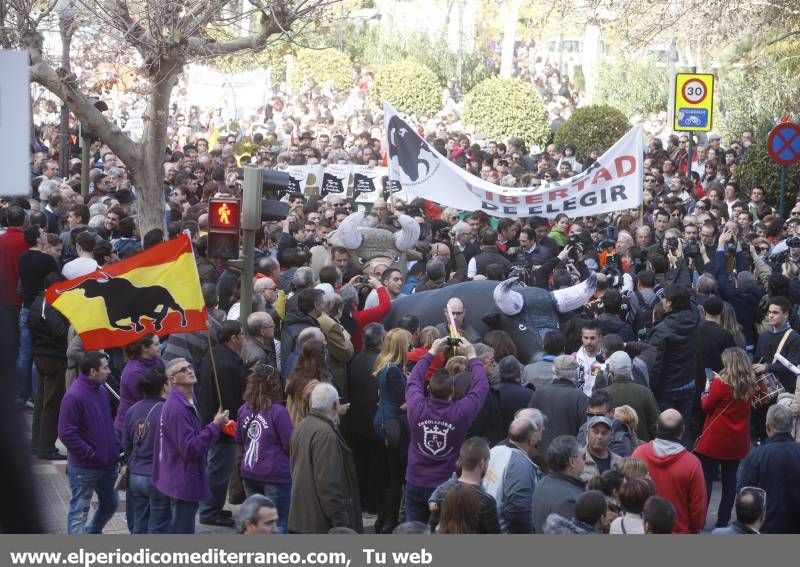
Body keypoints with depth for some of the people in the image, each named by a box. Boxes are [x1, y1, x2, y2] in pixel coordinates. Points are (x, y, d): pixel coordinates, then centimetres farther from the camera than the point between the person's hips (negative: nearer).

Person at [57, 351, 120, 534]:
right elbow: (67, 434, -22)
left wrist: (115, 448, 9)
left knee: (110, 503, 21)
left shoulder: (102, 392, 7)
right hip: (84, 468, -8)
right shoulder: (74, 396, -20)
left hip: (107, 464, 8)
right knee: (79, 510, 1)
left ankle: (92, 533, 41)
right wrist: (89, 453, -19)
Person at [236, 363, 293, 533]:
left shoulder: (243, 410, 1)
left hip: (249, 473, 6)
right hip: (275, 474, -6)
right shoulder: (278, 411, -17)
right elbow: (289, 444, -14)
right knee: (279, 524, 2)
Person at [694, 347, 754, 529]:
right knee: (730, 480, 11)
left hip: (715, 440, -5)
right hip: (737, 441, 5)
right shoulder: (749, 386, -1)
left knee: (706, 478, 3)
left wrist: (707, 389, 10)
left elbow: (706, 406, -7)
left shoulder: (720, 384, -17)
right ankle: (723, 520, 15)